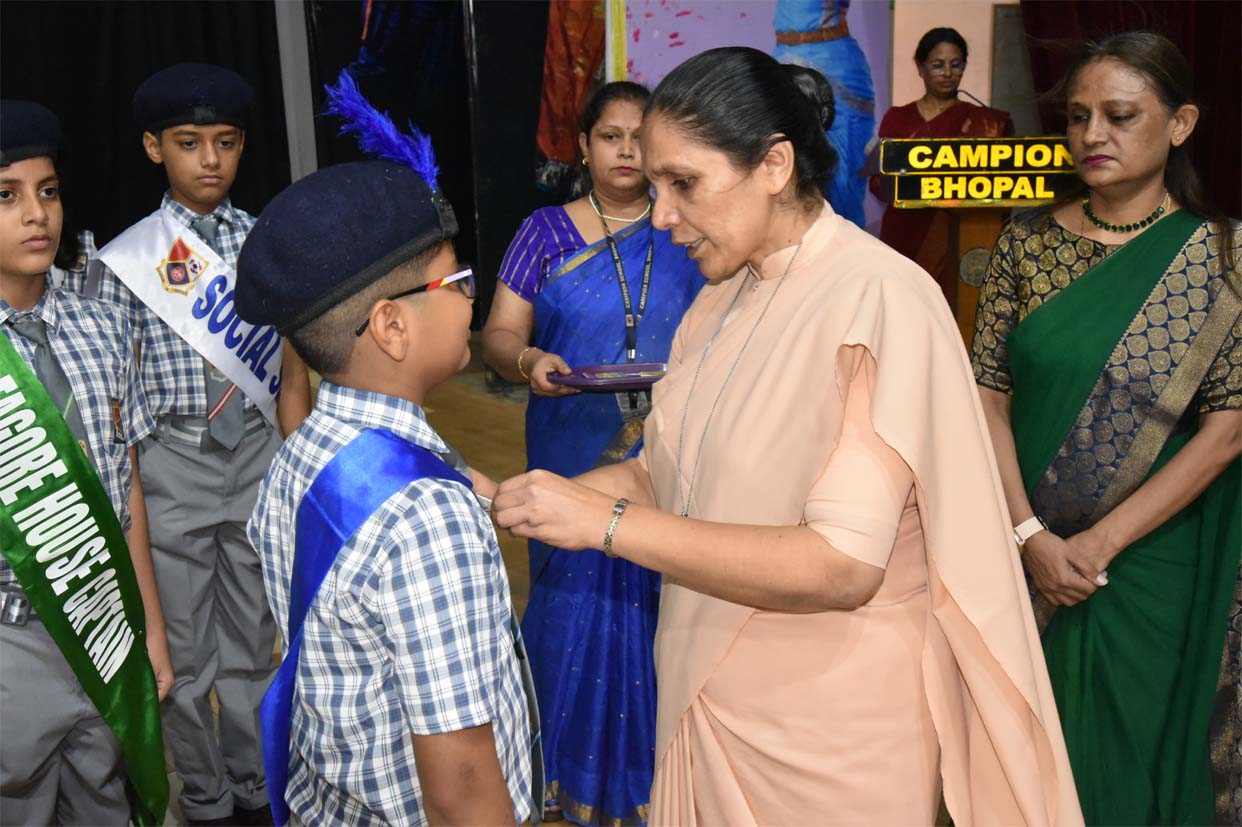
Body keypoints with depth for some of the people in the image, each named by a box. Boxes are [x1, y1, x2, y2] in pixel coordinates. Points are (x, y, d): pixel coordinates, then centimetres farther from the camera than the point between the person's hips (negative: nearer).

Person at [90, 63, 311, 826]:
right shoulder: (129, 258, -5)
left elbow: (291, 369, 4)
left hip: (259, 455, 2)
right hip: (171, 464, -2)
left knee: (254, 643, 15)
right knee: (186, 652, 11)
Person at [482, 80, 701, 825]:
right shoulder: (545, 231, 3)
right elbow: (499, 334, 1)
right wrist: (529, 360, -21)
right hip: (574, 463, 0)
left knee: (663, 610, 7)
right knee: (577, 606, 7)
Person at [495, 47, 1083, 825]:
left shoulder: (878, 298, -21)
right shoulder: (725, 296, 4)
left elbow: (842, 567, -27)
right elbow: (666, 472, 6)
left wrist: (608, 522, -26)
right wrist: (533, 497, -10)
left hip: (827, 715, -7)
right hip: (713, 689, 7)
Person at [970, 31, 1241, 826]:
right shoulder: (1029, 240, 0)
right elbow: (988, 395, -3)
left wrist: (1102, 540, -14)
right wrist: (1032, 534, -13)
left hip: (1148, 562, -1)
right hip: (1024, 551, 2)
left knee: (1122, 750, 13)